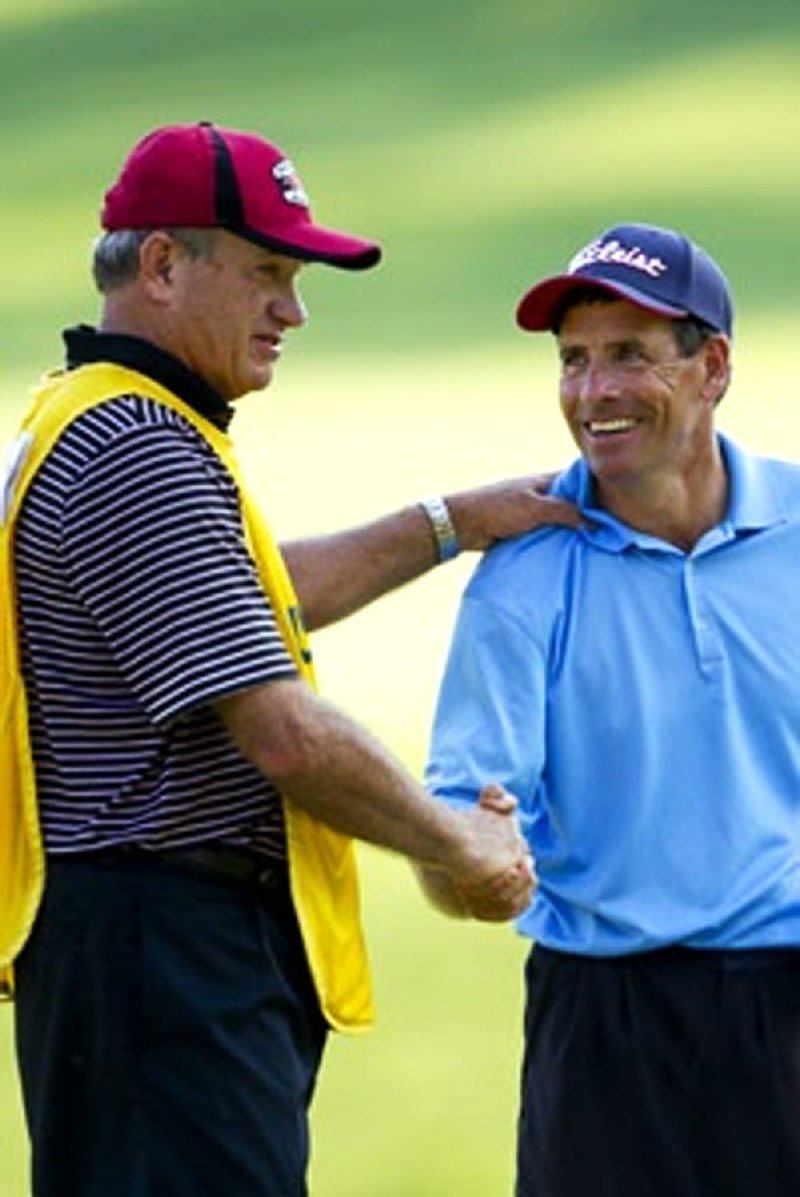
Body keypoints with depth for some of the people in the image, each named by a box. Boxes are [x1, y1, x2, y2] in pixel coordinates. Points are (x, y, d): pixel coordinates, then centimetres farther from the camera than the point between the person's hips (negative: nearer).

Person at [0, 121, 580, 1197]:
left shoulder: (95, 425, 18)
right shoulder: (141, 451, -17)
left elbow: (242, 599, 36)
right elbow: (286, 737, -20)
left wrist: (453, 525, 37)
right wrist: (469, 851, -5)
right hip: (164, 951, -11)